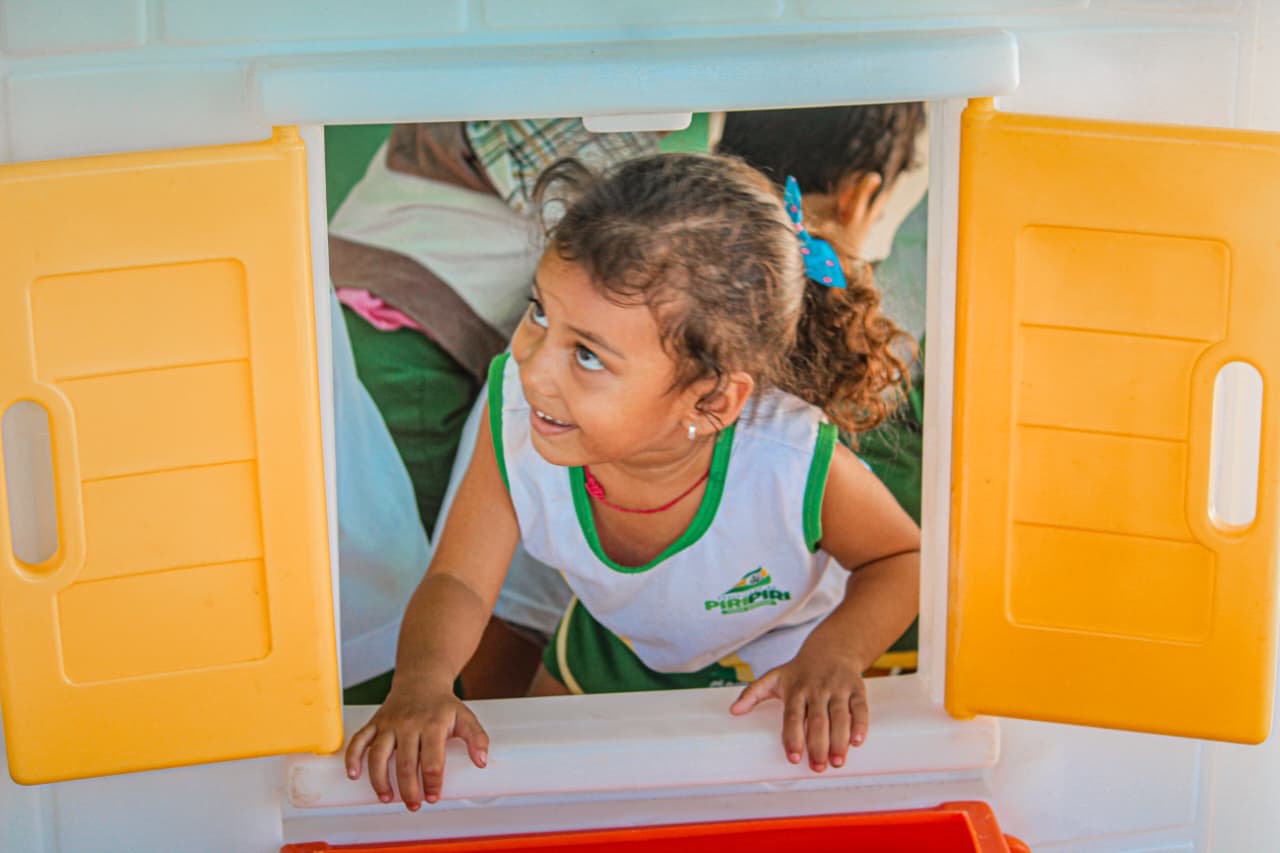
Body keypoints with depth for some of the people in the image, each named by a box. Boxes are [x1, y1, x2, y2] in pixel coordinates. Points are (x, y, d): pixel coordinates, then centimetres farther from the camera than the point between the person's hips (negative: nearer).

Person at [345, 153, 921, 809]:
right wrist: (421, 678, -46)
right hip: (606, 657, 3)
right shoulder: (516, 412, -35)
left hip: (769, 674, -2)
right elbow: (458, 582, -25)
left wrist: (837, 654, -39)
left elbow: (902, 558, -20)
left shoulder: (794, 465, -42)